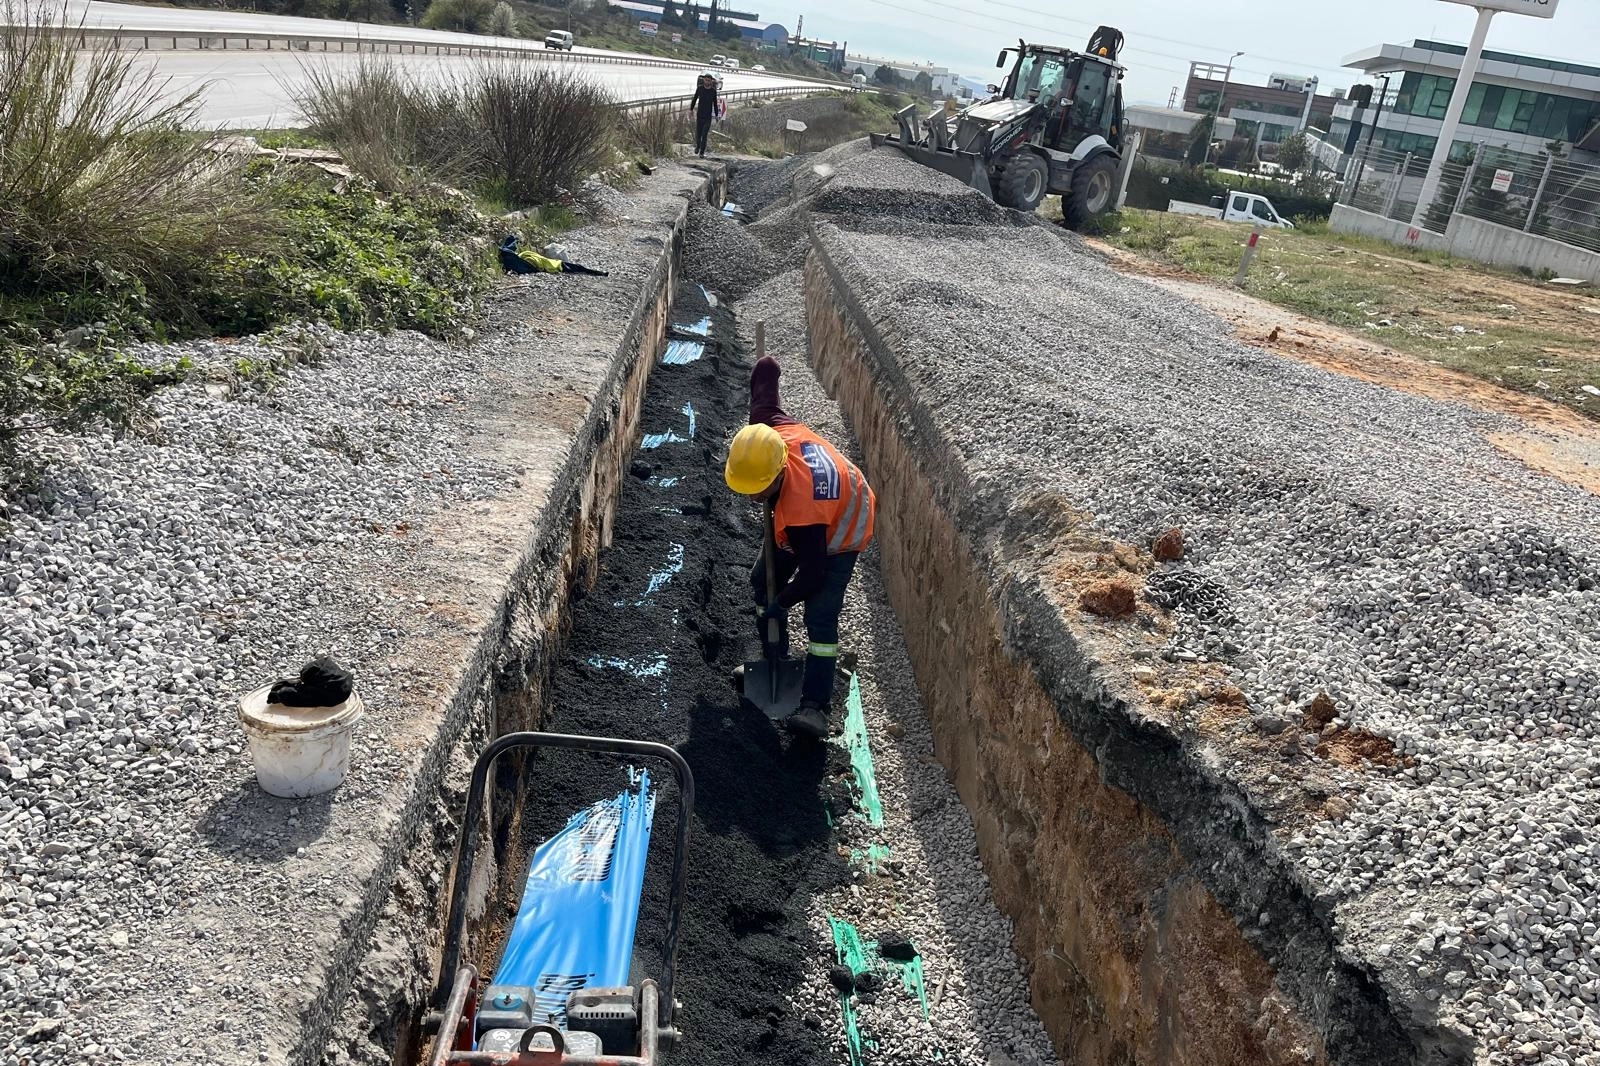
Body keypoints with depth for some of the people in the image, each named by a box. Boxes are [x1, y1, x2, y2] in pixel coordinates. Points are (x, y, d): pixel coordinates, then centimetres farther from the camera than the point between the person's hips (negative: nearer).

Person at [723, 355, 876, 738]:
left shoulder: (799, 510, -46)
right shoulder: (772, 429, -31)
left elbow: (813, 573, -34)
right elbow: (766, 371, -16)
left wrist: (782, 604, -17)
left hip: (841, 532, -8)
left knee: (820, 616, -17)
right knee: (763, 579, 13)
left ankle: (815, 704, -15)